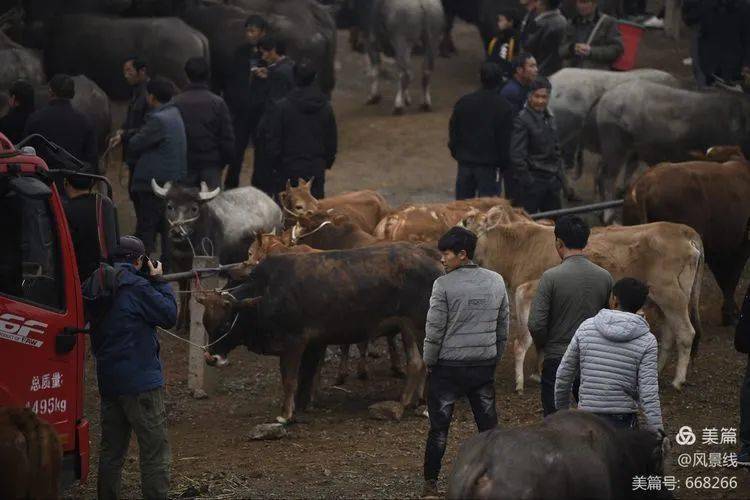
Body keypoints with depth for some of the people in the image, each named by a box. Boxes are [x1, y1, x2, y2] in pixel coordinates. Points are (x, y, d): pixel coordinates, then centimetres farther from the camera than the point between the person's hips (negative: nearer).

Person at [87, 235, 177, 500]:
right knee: (156, 451, -4)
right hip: (140, 380, -8)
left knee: (111, 450, 14)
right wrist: (159, 281, 2)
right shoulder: (136, 286, -15)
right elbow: (169, 315, -7)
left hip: (108, 379, 8)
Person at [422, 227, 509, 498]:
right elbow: (503, 328, 9)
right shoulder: (497, 282, 3)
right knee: (488, 424, 7)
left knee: (439, 427, 6)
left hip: (448, 367, -4)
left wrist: (429, 363, 2)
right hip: (485, 367, 4)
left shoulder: (444, 285, -13)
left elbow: (435, 330, -11)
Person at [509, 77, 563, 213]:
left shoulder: (549, 119, 13)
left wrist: (559, 178, 15)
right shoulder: (522, 120, -13)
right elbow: (517, 155, -16)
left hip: (551, 181, 8)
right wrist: (527, 181, -18)